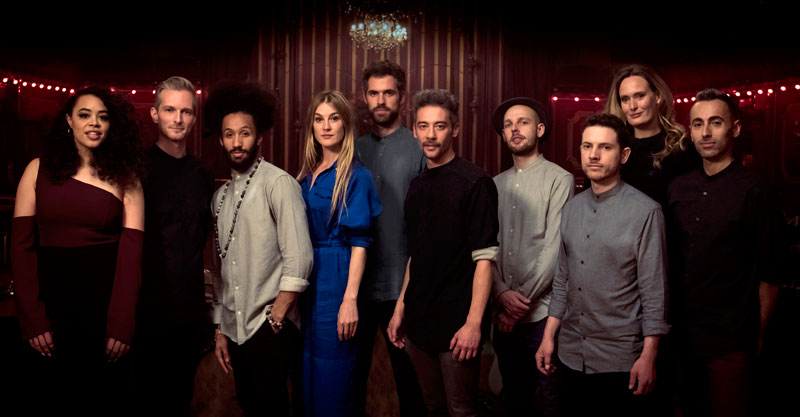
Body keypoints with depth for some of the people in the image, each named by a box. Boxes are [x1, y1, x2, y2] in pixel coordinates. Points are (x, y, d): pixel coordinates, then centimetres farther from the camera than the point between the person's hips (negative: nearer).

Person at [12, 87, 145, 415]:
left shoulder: (125, 177, 0)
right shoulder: (40, 169, 2)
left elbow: (130, 251, -7)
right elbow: (22, 245, -1)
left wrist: (120, 325, -14)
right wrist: (33, 319, -9)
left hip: (107, 300, 0)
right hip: (52, 299, 1)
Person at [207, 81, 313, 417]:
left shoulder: (278, 183, -9)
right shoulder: (221, 195, 11)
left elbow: (299, 259, -16)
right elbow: (222, 267, 15)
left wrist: (274, 320, -13)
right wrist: (221, 329, 14)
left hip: (270, 328, -6)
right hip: (235, 329, 6)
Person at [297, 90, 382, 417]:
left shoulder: (355, 175, -9)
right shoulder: (307, 175, 10)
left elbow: (359, 241, -14)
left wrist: (350, 299, -21)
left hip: (336, 280, -6)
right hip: (306, 278, 6)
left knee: (332, 371, 4)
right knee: (307, 365, 16)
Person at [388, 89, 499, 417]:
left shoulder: (475, 183, -11)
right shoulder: (417, 186, 10)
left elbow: (485, 258, -14)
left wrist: (473, 323, -19)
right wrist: (400, 309, 13)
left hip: (457, 327, -6)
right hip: (418, 322, 6)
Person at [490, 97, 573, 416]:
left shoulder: (559, 179, -5)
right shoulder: (496, 185, 9)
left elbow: (554, 247, -11)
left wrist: (523, 302, -12)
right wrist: (502, 293, -10)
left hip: (542, 313, -4)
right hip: (504, 313, 4)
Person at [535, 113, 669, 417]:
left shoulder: (645, 212, -11)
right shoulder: (571, 209, 6)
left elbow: (654, 291, -11)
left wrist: (648, 357, -12)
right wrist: (549, 336, 8)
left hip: (621, 360, -5)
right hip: (572, 354, 5)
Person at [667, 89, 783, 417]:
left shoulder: (756, 192, -10)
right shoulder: (678, 188, 4)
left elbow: (769, 273, -6)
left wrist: (757, 334, -1)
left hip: (730, 340, -4)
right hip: (682, 332, 5)